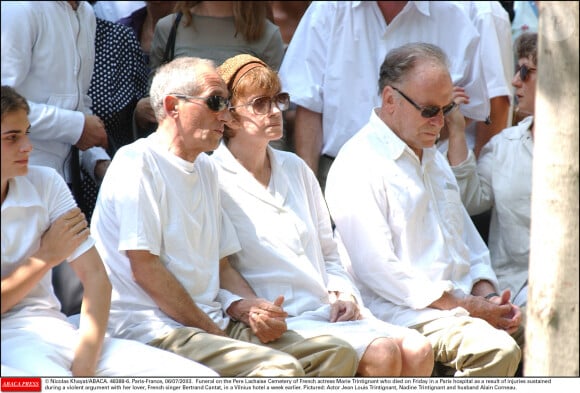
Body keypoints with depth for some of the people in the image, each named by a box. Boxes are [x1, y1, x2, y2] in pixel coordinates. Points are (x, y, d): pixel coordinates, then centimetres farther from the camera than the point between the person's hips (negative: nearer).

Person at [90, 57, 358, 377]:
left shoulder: (206, 170, 21)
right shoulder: (138, 164, -6)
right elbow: (144, 268, -14)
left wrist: (254, 310, 0)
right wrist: (214, 333, -12)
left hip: (213, 323, 9)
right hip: (158, 328, -9)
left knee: (337, 353, -8)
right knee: (281, 370, -29)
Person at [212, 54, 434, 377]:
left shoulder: (295, 169, 21)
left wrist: (342, 294, 5)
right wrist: (240, 306, -24)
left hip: (329, 311, 7)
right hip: (281, 321, -7)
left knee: (418, 350, -16)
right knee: (382, 353, -28)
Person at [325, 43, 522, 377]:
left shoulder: (434, 159, 24)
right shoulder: (358, 166, -6)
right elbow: (377, 269, -14)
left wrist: (487, 297, 5)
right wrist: (466, 306, -14)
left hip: (464, 303, 8)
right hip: (407, 313, -8)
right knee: (497, 349, -32)